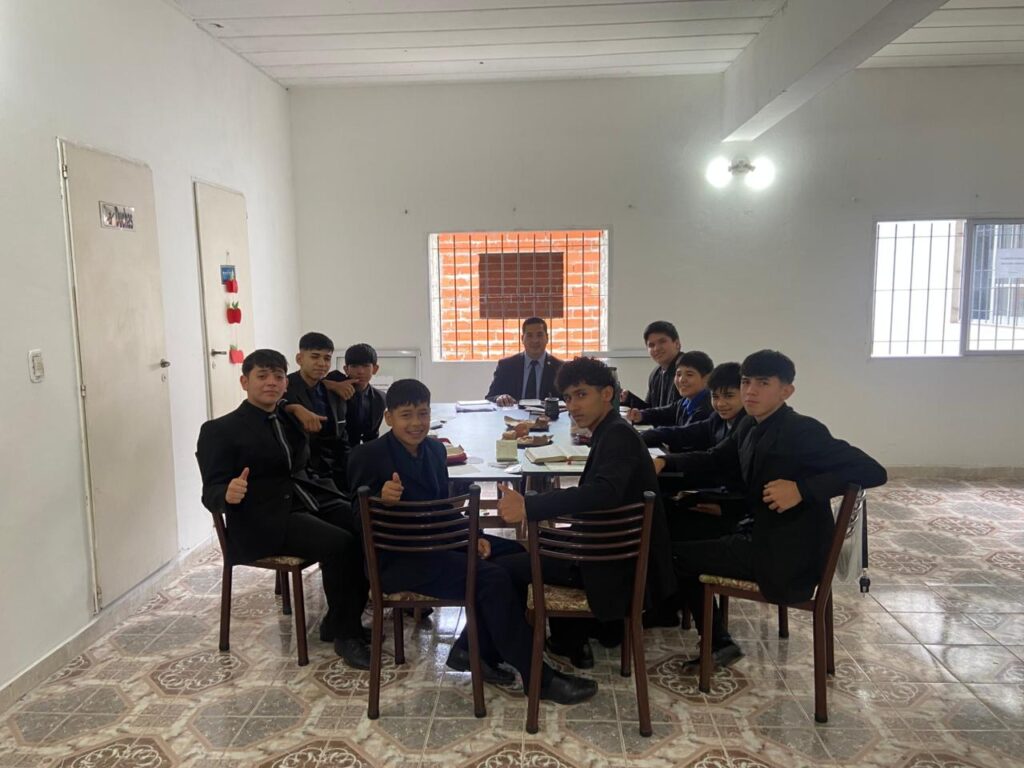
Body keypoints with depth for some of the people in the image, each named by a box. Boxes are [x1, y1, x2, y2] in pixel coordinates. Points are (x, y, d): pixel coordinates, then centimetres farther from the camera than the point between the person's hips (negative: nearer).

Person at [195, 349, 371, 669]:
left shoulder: (292, 420, 20)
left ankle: (341, 619, -4)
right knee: (340, 544, -29)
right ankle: (346, 634, -11)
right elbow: (210, 494, -5)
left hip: (310, 500, 6)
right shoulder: (219, 430, 1)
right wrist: (229, 494, -29)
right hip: (264, 519, -6)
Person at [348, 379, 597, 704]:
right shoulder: (368, 455, -13)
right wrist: (381, 498, -36)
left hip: (437, 542, 8)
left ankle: (473, 649, 6)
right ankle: (538, 678, -9)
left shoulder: (434, 448, 8)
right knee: (492, 578, -23)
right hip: (398, 558, -8)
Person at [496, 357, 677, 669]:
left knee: (505, 569, -4)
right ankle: (570, 642, 34)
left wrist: (528, 507, -43)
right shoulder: (613, 432, 9)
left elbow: (603, 493, -37)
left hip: (619, 564, -10)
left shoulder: (618, 435, -20)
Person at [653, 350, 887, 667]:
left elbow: (873, 471, -22)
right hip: (759, 535, 9)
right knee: (681, 536, 18)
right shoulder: (750, 426, 5)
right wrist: (665, 461, 0)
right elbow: (714, 459, 17)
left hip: (786, 555, -9)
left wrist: (802, 488, -31)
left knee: (673, 554, -5)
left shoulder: (802, 431, -19)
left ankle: (718, 643, 17)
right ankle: (717, 642, 22)